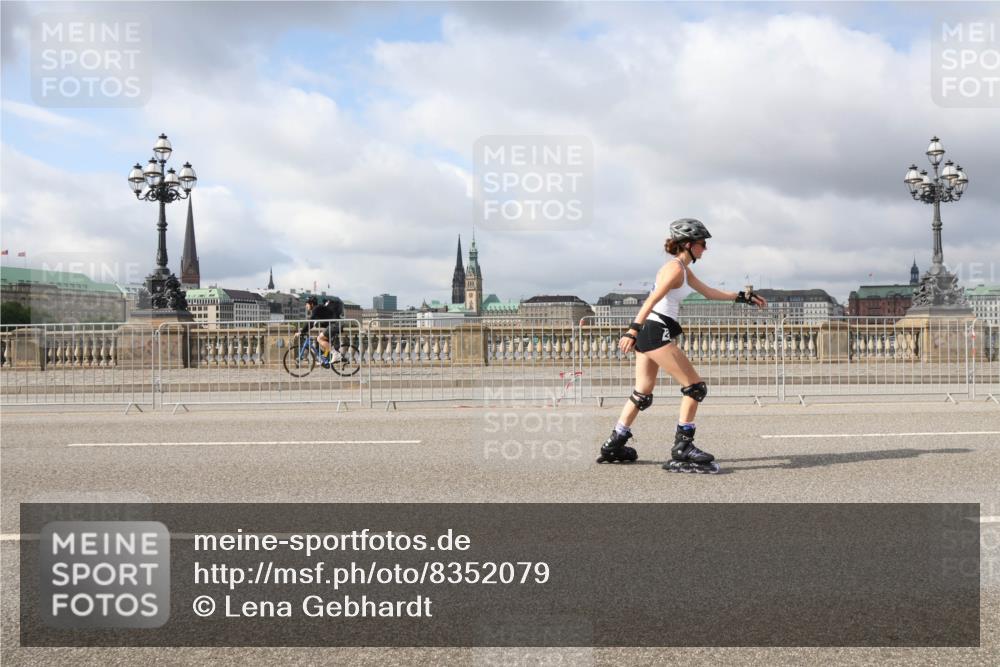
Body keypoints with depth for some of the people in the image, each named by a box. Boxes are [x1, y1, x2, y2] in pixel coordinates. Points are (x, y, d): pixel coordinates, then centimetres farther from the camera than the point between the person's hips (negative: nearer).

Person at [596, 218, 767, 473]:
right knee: (696, 387, -5)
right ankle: (682, 448, -3)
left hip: (648, 332, 10)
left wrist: (741, 296, 30)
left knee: (642, 395, 15)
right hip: (656, 332, -10)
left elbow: (709, 292, 30)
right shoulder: (675, 268, -12)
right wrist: (634, 330, -33)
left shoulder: (683, 269, 19)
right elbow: (652, 300, -24)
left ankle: (613, 446, 19)